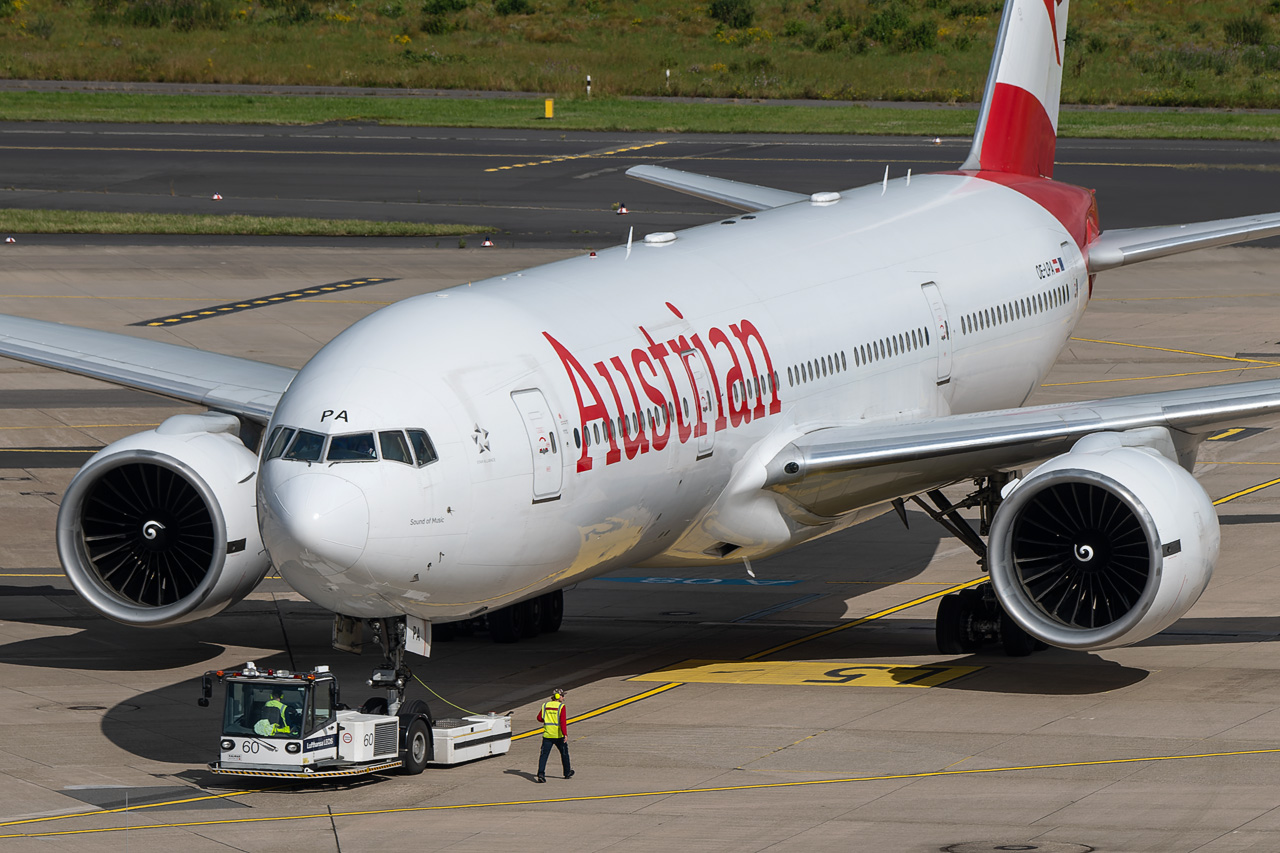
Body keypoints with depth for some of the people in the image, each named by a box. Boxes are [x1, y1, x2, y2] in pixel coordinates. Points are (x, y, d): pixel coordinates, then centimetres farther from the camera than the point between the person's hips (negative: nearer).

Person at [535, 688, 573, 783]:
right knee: (564, 753, 17)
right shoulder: (561, 707, -8)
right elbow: (563, 721, -17)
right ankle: (567, 773, 29)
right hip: (559, 735, -2)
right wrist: (565, 734, -22)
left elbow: (539, 718, 9)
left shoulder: (545, 705, 5)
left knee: (544, 754, 0)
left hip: (547, 735, 2)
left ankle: (541, 773, -16)